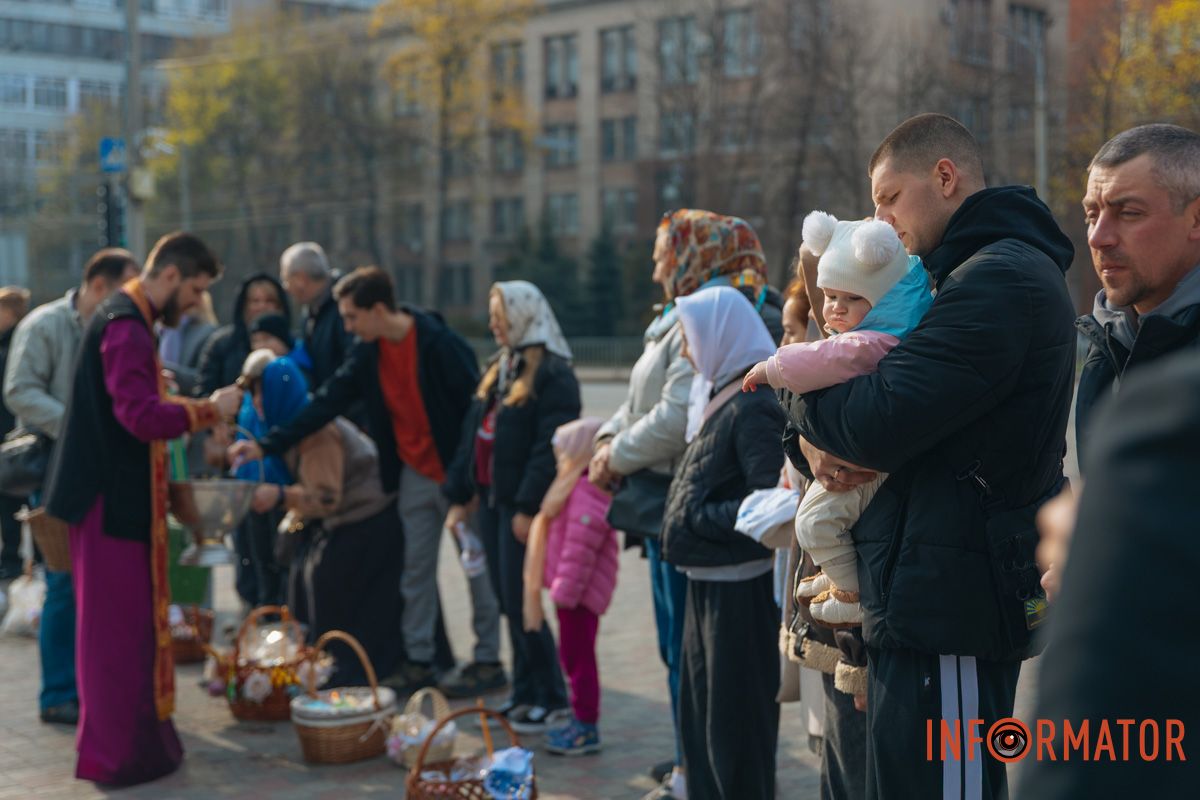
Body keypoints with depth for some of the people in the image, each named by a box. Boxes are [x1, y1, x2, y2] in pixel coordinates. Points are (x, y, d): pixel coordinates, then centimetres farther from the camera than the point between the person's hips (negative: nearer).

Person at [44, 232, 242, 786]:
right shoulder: (126, 327, -18)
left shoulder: (125, 318, 15)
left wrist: (196, 411, 10)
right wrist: (209, 410, -17)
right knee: (120, 624, -3)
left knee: (122, 620, 17)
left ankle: (130, 737, 28)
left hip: (115, 492, 10)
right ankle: (119, 754, 4)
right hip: (114, 497, -10)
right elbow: (143, 415, -27)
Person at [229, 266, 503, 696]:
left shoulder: (440, 344, -19)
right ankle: (419, 661, 20)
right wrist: (267, 445, -2)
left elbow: (476, 406, -18)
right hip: (415, 474, 7)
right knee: (416, 570, 10)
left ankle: (488, 661, 13)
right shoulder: (368, 354, 2)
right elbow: (328, 402, 3)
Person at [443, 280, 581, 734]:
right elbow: (471, 435, 17)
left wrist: (528, 507, -22)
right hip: (490, 500, 8)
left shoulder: (553, 375, -12)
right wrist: (460, 496, 13)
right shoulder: (497, 370, 15)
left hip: (522, 505, -8)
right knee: (509, 603, 12)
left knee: (520, 603, -5)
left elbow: (551, 447, -18)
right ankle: (524, 693, 21)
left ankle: (551, 700, 7)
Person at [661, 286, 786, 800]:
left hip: (738, 588, -10)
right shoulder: (725, 400, 11)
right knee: (699, 713, 19)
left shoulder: (754, 407, -18)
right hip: (708, 582, 10)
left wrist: (695, 516, -17)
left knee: (735, 721, 1)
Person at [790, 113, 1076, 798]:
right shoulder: (976, 272, 20)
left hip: (950, 612, -10)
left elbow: (878, 420, -24)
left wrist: (803, 402, -3)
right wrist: (820, 441, -3)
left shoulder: (1000, 279, -15)